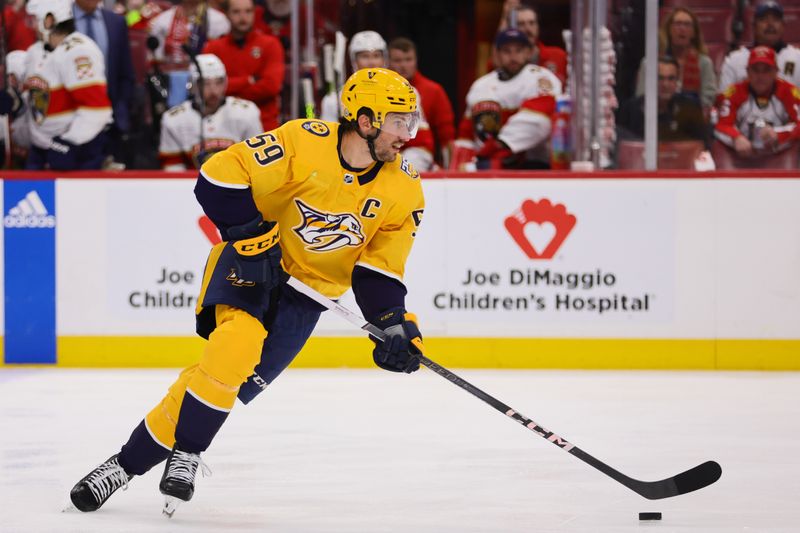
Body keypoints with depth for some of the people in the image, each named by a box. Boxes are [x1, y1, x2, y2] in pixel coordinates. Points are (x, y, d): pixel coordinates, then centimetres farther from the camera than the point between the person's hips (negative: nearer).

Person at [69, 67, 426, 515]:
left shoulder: (404, 191, -6)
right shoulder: (304, 142, -19)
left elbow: (379, 267, -1)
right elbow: (220, 176, -16)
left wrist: (395, 323, -14)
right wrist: (250, 236, -20)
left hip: (309, 291, 3)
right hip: (253, 262, -3)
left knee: (237, 378, -14)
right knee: (237, 341, -30)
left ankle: (134, 460, -4)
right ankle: (187, 453, -13)